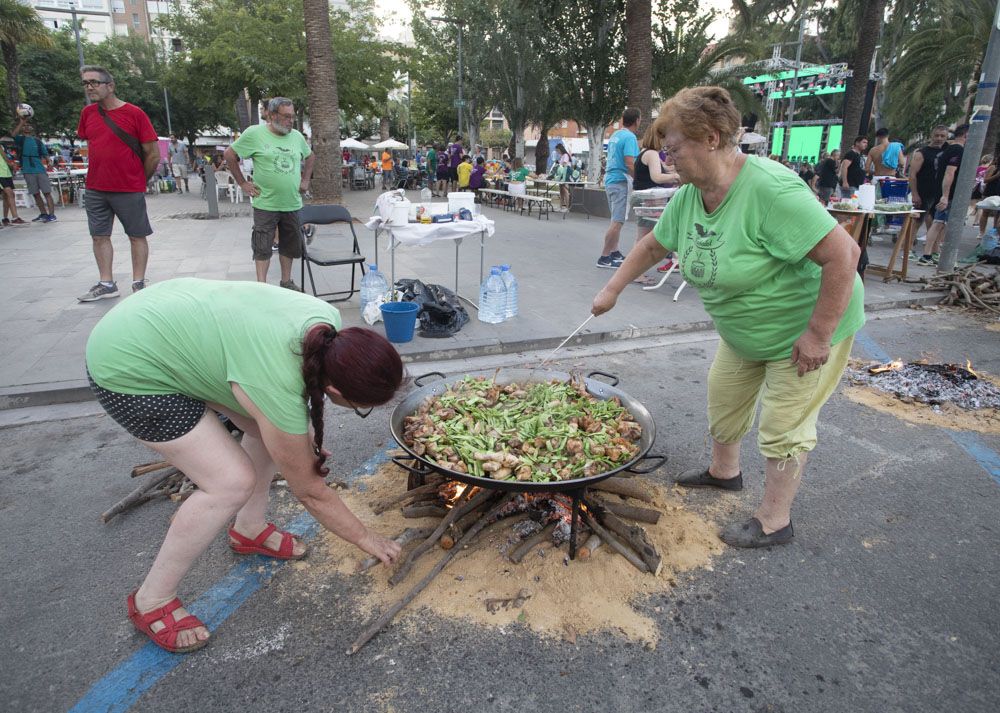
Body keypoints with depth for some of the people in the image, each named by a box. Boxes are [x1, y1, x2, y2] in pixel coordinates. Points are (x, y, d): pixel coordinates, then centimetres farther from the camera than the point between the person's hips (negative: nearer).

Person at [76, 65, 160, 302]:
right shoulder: (88, 113, 8)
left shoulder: (134, 113, -8)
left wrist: (139, 181, 2)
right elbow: (90, 144, 21)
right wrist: (101, 174, 14)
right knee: (99, 236, 8)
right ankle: (107, 285, 18)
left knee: (137, 237, 2)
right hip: (95, 189, 6)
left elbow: (153, 154, -7)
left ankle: (138, 284, 11)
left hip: (129, 190, -5)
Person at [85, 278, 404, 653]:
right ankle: (150, 601, 7)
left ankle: (250, 530, 26)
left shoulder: (331, 326, -15)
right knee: (233, 482, -13)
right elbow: (311, 492, -16)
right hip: (129, 368, -8)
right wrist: (369, 540, -4)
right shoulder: (280, 392, -32)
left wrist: (303, 434, 6)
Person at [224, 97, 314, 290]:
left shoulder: (297, 137, 7)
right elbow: (230, 155, 0)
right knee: (262, 247, 0)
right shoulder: (254, 133, -7)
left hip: (292, 203, 5)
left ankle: (286, 282, 26)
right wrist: (243, 183, -2)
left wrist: (305, 180, 15)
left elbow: (310, 157, 25)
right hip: (266, 204, -4)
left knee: (290, 245, 13)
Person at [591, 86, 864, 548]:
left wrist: (818, 334, -29)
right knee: (724, 394, 20)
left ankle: (774, 521, 21)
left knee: (783, 425, 2)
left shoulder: (769, 190, -33)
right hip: (740, 330, 8)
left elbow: (843, 254, -33)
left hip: (805, 329, -8)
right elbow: (653, 246, 8)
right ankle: (724, 471, 45)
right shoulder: (688, 196, -7)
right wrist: (612, 290, 5)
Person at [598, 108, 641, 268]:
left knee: (616, 220, 17)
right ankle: (604, 257, -7)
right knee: (617, 222, -8)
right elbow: (630, 164, -20)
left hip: (610, 180, 10)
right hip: (621, 182, -10)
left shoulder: (614, 135, 14)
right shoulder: (630, 137, -12)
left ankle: (614, 253, 23)